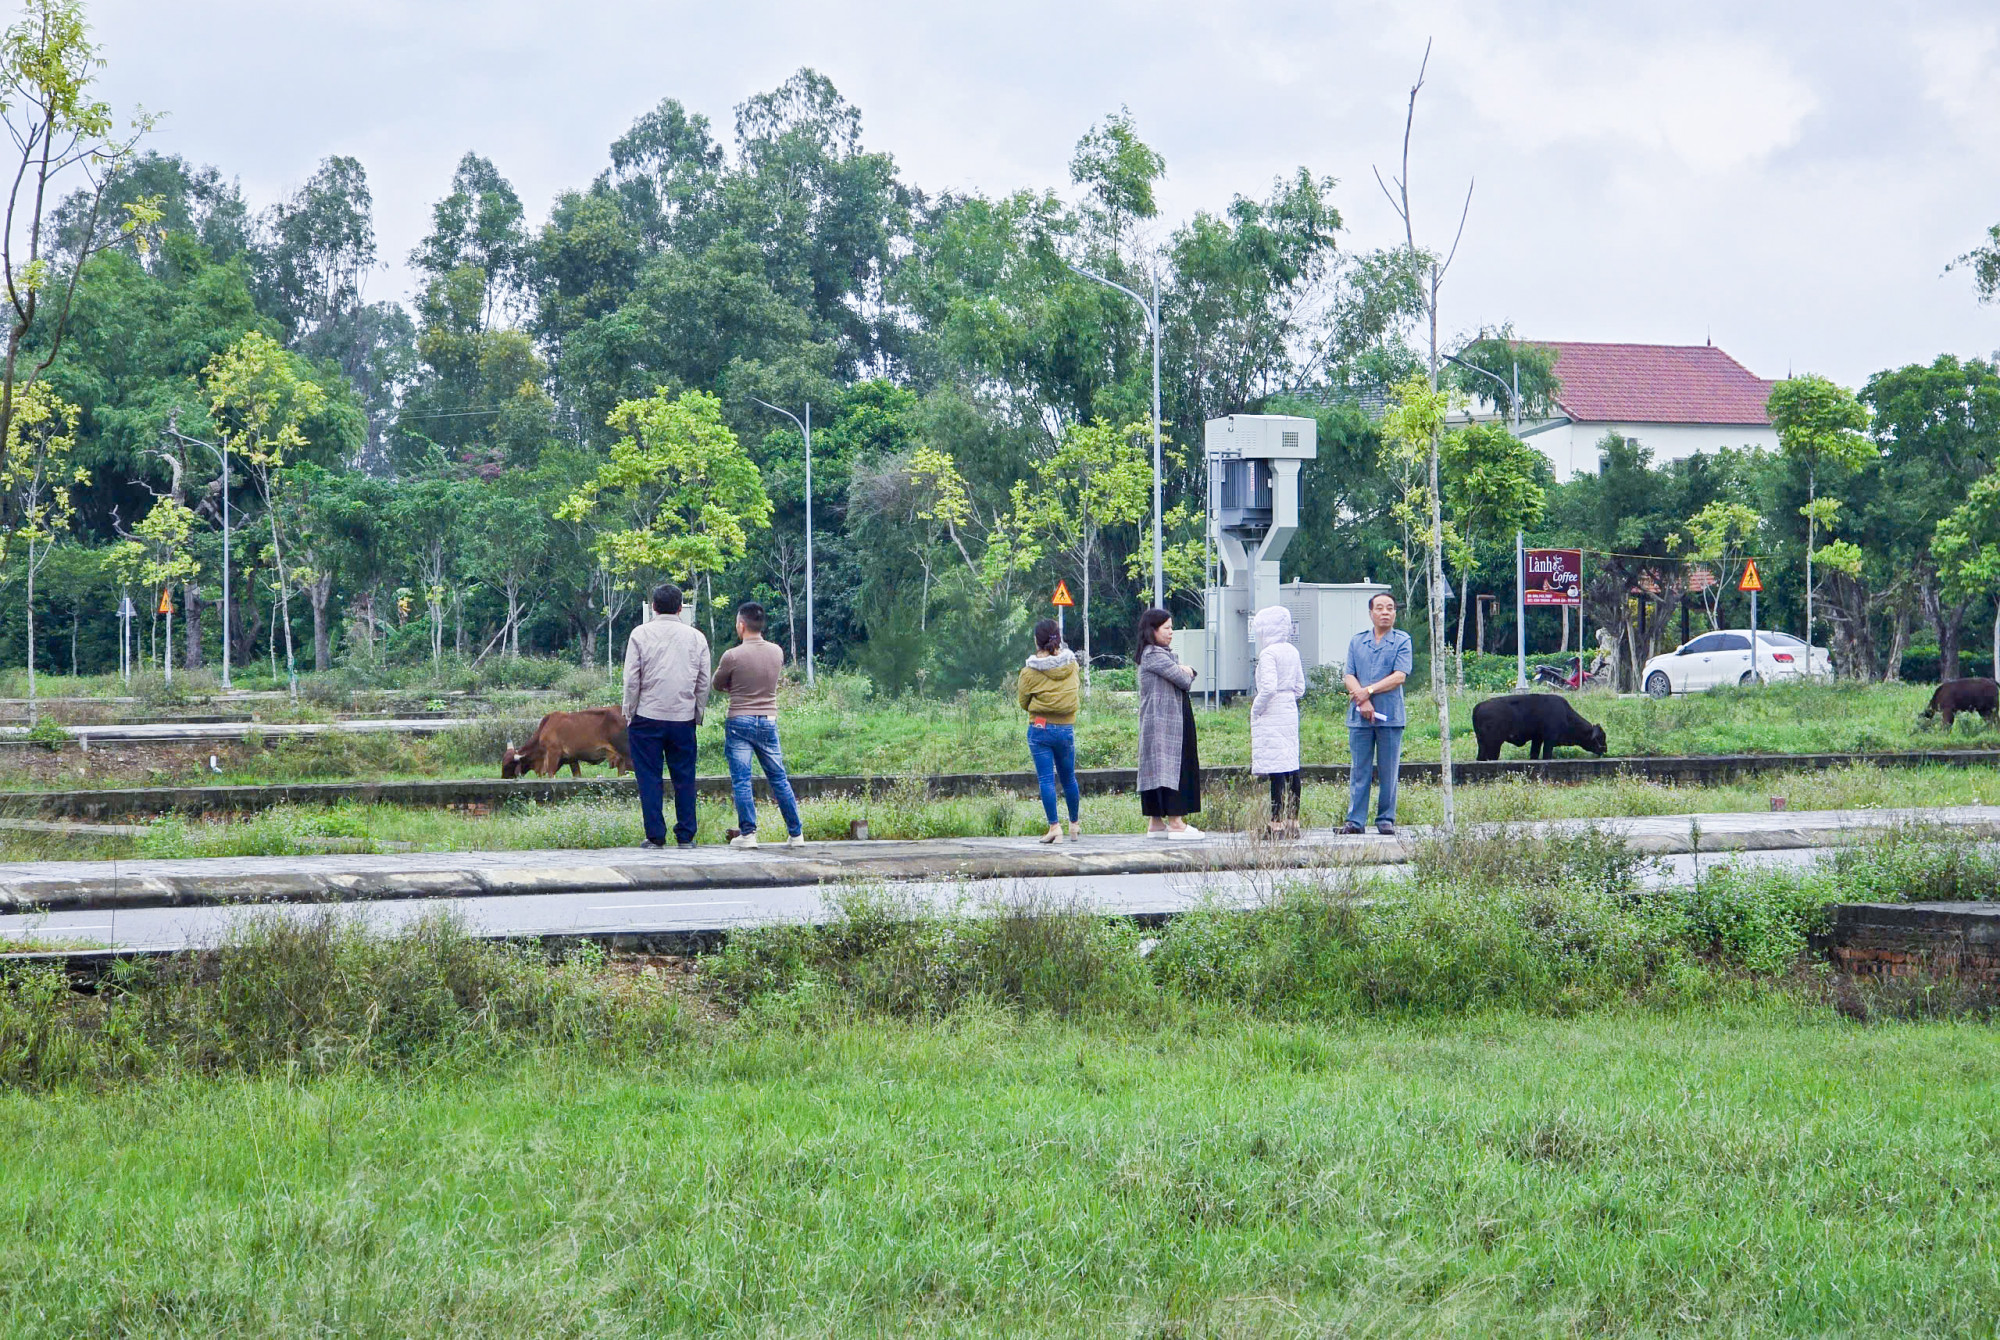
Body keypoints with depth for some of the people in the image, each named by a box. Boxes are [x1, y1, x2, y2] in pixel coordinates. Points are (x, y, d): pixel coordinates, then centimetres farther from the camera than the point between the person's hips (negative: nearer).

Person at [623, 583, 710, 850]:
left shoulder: (640, 634, -3)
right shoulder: (696, 637, 4)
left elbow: (632, 679, -4)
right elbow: (704, 682, 7)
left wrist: (629, 714, 4)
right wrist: (697, 715, 17)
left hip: (647, 717, -2)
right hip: (683, 718, 2)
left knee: (649, 779, 4)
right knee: (684, 778, 8)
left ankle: (655, 837, 3)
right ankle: (685, 837, 9)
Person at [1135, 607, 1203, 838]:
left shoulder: (1163, 654, 20)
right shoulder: (1154, 655, -13)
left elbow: (1187, 677, 15)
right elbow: (1184, 681, -17)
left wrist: (1186, 670, -7)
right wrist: (1185, 673, 5)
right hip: (1164, 722, -10)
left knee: (1156, 769, 9)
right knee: (1170, 766, -10)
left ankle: (1155, 823, 11)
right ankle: (1175, 822, -11)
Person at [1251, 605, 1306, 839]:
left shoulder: (1268, 653, -14)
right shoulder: (1292, 652, 11)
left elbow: (1268, 688, -22)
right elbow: (1300, 686, 16)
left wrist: (1256, 710, -9)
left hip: (1271, 716, -9)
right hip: (1290, 712, 9)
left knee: (1276, 772, -9)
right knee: (1292, 767, 10)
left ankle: (1277, 824, -10)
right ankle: (1293, 822, 14)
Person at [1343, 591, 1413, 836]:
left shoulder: (1402, 641, 4)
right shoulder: (1357, 641, 12)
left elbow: (1399, 677, -6)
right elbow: (1350, 676, 5)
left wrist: (1368, 691, -11)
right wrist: (1363, 703, -10)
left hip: (1390, 716, -2)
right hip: (1360, 717, 2)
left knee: (1388, 771, 2)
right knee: (1359, 770, 2)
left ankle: (1386, 819, 9)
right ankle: (1355, 820, 4)